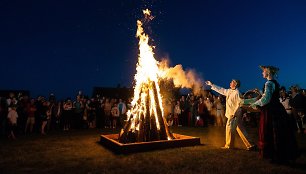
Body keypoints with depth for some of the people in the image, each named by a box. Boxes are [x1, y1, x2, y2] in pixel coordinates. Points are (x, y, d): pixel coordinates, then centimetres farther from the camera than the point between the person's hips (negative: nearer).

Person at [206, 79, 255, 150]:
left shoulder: (237, 92, -13)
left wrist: (234, 113, -19)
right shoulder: (229, 91, 11)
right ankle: (250, 145, 14)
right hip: (231, 114, 8)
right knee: (241, 130, 9)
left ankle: (228, 145, 10)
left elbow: (239, 104, -17)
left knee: (229, 128, -2)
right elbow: (220, 90, 19)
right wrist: (211, 85, 20)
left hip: (235, 114, -8)